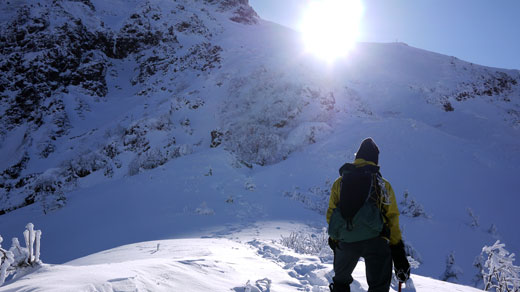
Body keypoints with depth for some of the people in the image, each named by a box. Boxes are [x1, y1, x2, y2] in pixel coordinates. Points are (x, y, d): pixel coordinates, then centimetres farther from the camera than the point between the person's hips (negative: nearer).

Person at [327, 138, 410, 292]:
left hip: (344, 242, 2)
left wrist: (334, 239, 23)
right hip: (375, 240, -2)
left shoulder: (339, 182, 14)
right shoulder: (383, 185, 10)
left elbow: (331, 214, 13)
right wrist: (398, 253, 12)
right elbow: (392, 218, 8)